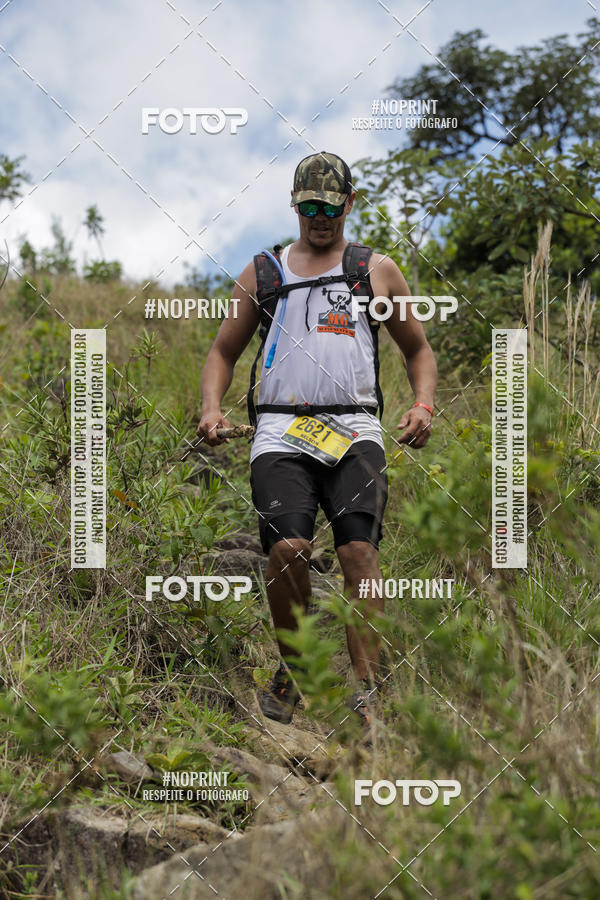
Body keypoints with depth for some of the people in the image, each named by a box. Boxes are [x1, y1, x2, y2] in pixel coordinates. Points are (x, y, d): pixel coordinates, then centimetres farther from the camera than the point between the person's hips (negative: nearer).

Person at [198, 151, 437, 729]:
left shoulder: (377, 270, 18)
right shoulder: (264, 272, 19)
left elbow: (418, 349, 25)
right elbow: (223, 351, 24)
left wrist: (423, 405, 6)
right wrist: (211, 408, 5)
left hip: (354, 431, 0)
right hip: (281, 432, 0)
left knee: (359, 550, -21)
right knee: (288, 547, -22)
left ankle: (365, 693, -18)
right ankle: (291, 670, 2)